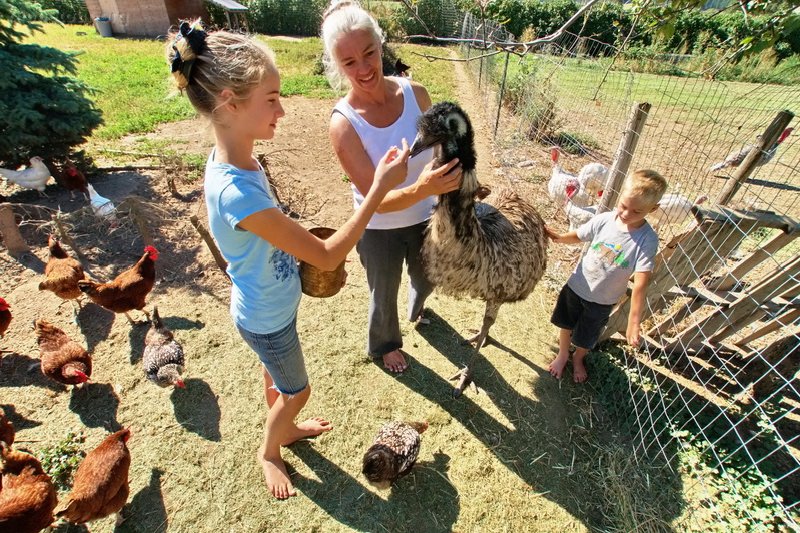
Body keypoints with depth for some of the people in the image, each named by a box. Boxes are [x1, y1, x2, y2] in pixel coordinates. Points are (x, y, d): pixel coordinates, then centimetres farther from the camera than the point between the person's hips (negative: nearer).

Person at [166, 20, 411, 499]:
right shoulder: (238, 193, -38)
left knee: (277, 377, 31)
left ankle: (285, 427, 61)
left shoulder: (235, 159, -9)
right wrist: (380, 187, -32)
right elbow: (327, 256, -33)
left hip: (268, 306, 8)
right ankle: (269, 451, 51)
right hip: (268, 319, -7)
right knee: (297, 391, 20)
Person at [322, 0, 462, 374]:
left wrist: (454, 185, 11)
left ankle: (416, 310, 68)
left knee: (426, 280, 29)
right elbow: (376, 199, -26)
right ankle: (383, 345, 56)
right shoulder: (343, 123, -23)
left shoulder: (415, 93, -13)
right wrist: (420, 190, -44)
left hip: (426, 218, 4)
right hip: (379, 231, -3)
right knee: (384, 296, 21)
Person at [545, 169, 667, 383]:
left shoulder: (647, 240, -25)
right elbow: (578, 236, -1)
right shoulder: (604, 219, -18)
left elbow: (640, 284, -27)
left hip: (602, 300, -1)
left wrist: (633, 322, -28)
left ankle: (578, 358, 53)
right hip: (577, 285, 2)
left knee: (586, 339, 20)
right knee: (565, 324, 22)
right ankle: (563, 354, 51)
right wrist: (558, 236, -21)